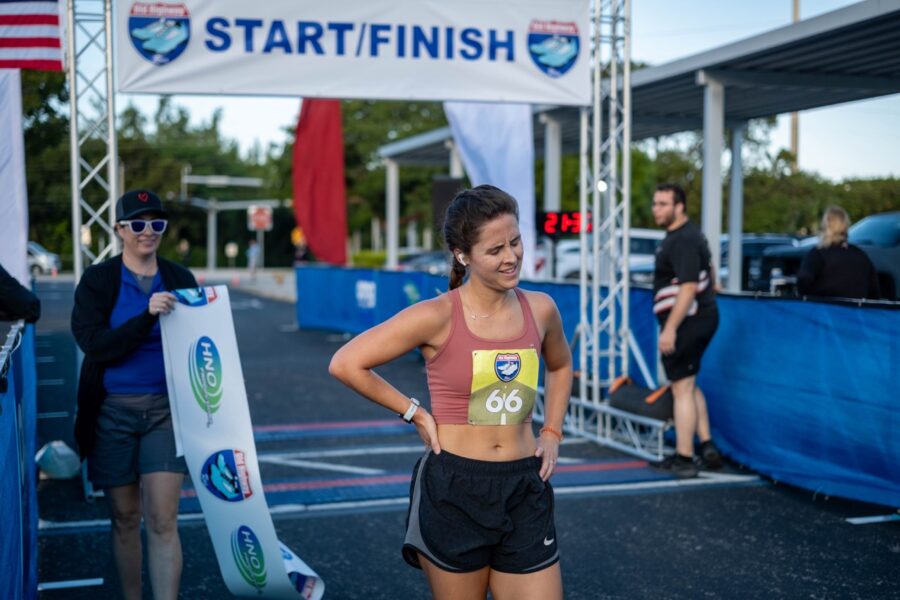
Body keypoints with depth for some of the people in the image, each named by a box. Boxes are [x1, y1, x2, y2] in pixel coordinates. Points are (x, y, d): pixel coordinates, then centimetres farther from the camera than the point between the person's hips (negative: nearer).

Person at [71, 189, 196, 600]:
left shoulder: (180, 280, 4)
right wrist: (147, 316, -24)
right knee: (125, 518, 10)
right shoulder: (97, 281, -1)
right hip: (113, 411, 0)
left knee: (162, 521, -6)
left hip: (166, 409, 0)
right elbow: (95, 345, -13)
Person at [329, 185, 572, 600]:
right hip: (454, 490, -3)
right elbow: (345, 364, -9)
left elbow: (560, 366, 23)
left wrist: (552, 434, 12)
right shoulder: (438, 317, -12)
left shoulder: (539, 309, 1)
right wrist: (415, 414, -5)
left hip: (524, 492, 4)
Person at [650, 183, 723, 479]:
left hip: (685, 322, -11)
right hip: (703, 317, 11)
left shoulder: (683, 241, -18)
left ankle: (684, 459, 2)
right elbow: (710, 274, 26)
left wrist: (670, 328, -28)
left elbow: (689, 287, -26)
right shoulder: (692, 234, 15)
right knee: (689, 386, 19)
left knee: (682, 388, -4)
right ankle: (707, 447, 21)